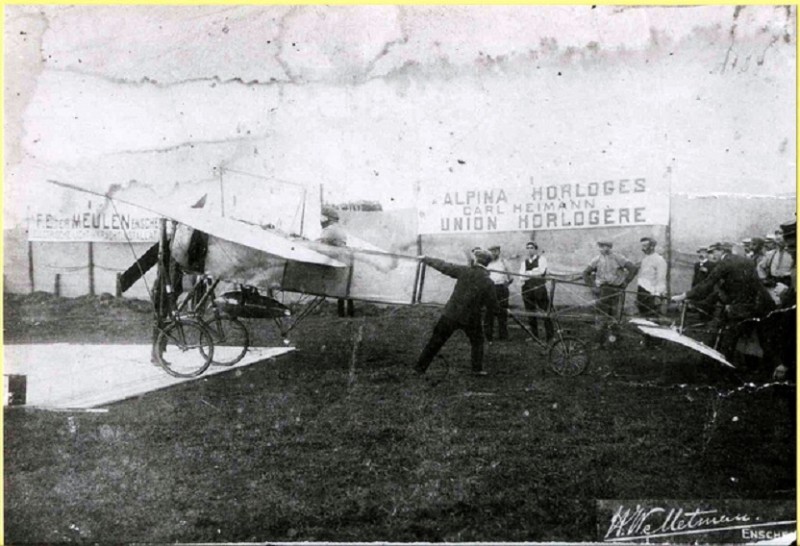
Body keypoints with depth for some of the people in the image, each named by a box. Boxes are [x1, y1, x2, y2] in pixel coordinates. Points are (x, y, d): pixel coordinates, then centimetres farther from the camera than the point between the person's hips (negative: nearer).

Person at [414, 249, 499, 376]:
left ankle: (420, 367, 12)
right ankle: (477, 368, 23)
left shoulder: (464, 271, -8)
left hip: (450, 314, 1)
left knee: (435, 341, 8)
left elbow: (443, 266, 2)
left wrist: (425, 259, 15)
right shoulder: (488, 282, -10)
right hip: (471, 318, -1)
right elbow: (493, 307, -5)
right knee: (477, 341, 24)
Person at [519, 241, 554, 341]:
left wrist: (528, 273, -5)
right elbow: (522, 274, 2)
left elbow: (541, 271, -11)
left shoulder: (541, 258, 5)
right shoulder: (524, 262, 17)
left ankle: (550, 336, -2)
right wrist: (534, 271, -11)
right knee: (530, 314, 7)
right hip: (527, 288, 4)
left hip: (539, 287, -4)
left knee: (545, 313, -5)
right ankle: (534, 336, 15)